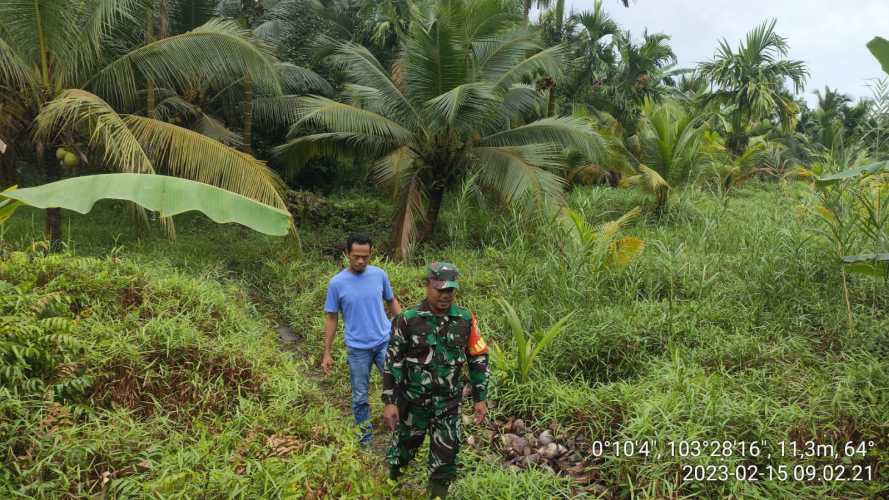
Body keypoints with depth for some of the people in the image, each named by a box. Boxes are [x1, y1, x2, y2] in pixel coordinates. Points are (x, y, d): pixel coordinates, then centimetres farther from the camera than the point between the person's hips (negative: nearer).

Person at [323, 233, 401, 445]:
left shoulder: (379, 274, -4)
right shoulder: (337, 283, -10)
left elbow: (392, 302, 9)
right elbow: (331, 318, -2)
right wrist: (327, 353, -1)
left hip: (385, 342, 1)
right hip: (357, 348, -1)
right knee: (360, 395, 11)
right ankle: (365, 431, 32)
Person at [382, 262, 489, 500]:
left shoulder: (466, 320, -6)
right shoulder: (407, 320, -13)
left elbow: (479, 359, 2)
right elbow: (392, 362, -8)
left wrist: (480, 398, 2)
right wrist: (390, 402, -10)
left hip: (449, 402, 1)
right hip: (413, 400, -1)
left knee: (446, 455, 7)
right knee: (404, 445, 17)